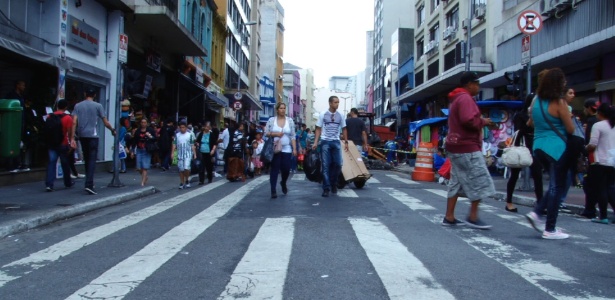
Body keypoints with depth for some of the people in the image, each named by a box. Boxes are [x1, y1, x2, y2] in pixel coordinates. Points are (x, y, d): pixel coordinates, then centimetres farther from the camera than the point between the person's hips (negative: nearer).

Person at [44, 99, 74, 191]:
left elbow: (46, 130, 9)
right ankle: (68, 183, 28)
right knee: (65, 164, 12)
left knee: (51, 163, 1)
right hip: (63, 144, -3)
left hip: (51, 143, 3)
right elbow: (69, 132, -12)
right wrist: (70, 142, -2)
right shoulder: (68, 118, -10)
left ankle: (49, 184, -10)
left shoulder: (49, 116, 3)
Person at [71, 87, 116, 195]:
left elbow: (74, 122, -2)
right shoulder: (98, 106, 0)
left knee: (86, 159, 15)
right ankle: (89, 184, -18)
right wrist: (113, 130, 17)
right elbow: (105, 122, 0)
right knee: (92, 160, -6)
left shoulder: (78, 106, 8)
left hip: (82, 136, 4)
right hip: (92, 136, -4)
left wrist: (72, 138, -2)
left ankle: (89, 182, 22)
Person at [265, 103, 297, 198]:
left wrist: (294, 148, -3)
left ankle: (283, 183, 31)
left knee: (286, 169, 0)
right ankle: (273, 190, 3)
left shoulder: (290, 120, 4)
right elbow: (266, 133, 2)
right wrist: (275, 134, -15)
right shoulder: (271, 120, 2)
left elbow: (293, 136, 3)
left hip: (286, 149, 1)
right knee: (274, 169, -1)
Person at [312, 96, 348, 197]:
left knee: (338, 164, 0)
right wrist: (315, 142, -7)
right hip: (325, 142, -2)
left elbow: (344, 129, 14)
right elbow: (318, 129, 1)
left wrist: (346, 142, 9)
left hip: (336, 142, 2)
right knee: (326, 165, -1)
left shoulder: (340, 115, 6)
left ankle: (333, 183, 23)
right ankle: (326, 188, 4)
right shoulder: (323, 114, -1)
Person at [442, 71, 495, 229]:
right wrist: (483, 122, -9)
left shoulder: (457, 99, 21)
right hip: (467, 147, -11)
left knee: (456, 182, 10)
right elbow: (468, 120, -25)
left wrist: (480, 122, 13)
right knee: (480, 181, -5)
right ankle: (473, 217, 0)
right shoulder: (465, 98, -13)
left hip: (457, 146, 11)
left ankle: (449, 217, 12)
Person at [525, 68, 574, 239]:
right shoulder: (559, 102, -12)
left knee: (555, 185, 21)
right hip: (557, 148, -7)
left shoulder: (536, 101, 7)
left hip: (539, 147, 7)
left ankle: (537, 213, 8)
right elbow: (571, 129, -7)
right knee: (557, 187, 2)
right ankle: (550, 230, 6)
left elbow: (531, 123, 20)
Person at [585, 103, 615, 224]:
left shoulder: (598, 125, -11)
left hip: (600, 162, -6)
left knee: (601, 190, 2)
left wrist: (585, 148, 5)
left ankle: (603, 216, 6)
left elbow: (592, 145, -15)